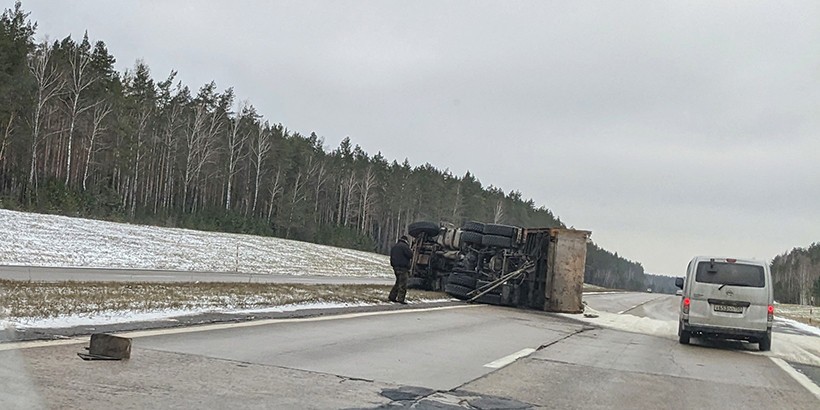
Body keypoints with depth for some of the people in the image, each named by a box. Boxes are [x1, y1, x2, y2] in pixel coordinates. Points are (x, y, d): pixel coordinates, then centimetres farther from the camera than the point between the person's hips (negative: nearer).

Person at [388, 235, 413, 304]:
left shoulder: (394, 246, 18)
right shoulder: (404, 246, -11)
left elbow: (391, 257, 21)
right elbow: (410, 255, -15)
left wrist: (393, 265, 24)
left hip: (396, 267, 9)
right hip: (403, 268, -9)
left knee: (398, 282, 19)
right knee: (403, 284, -6)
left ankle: (392, 297, 19)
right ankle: (400, 299, -9)